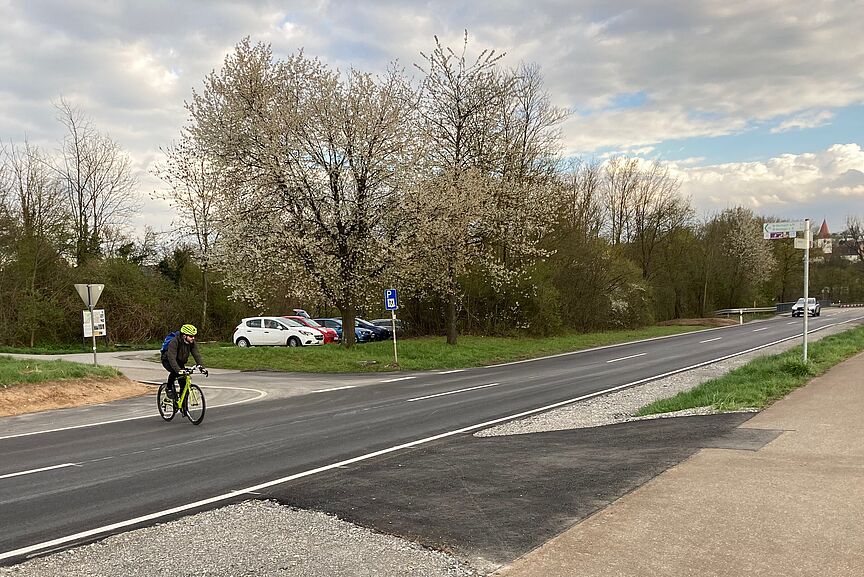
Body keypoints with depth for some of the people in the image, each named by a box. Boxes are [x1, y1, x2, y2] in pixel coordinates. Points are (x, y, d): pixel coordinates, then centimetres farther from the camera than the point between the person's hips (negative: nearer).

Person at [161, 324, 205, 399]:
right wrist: (178, 370, -54)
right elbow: (171, 358, -42)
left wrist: (202, 367, -31)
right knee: (174, 372, -36)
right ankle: (169, 389, -11)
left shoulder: (192, 343, -16)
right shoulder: (174, 342, -34)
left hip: (180, 362, 5)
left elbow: (197, 355, -18)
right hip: (167, 361, -5)